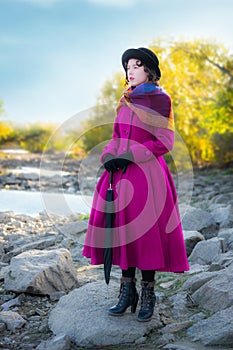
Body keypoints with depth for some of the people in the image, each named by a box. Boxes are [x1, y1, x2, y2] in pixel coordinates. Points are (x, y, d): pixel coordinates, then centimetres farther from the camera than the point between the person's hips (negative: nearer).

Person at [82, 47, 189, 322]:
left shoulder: (160, 100, -2)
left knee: (146, 231, -3)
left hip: (147, 172, -6)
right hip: (120, 172, 6)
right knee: (122, 227, 5)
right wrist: (109, 157, -2)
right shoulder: (125, 101, 16)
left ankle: (148, 294, 10)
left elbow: (164, 142, -8)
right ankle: (127, 290, 17)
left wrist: (129, 157, -14)